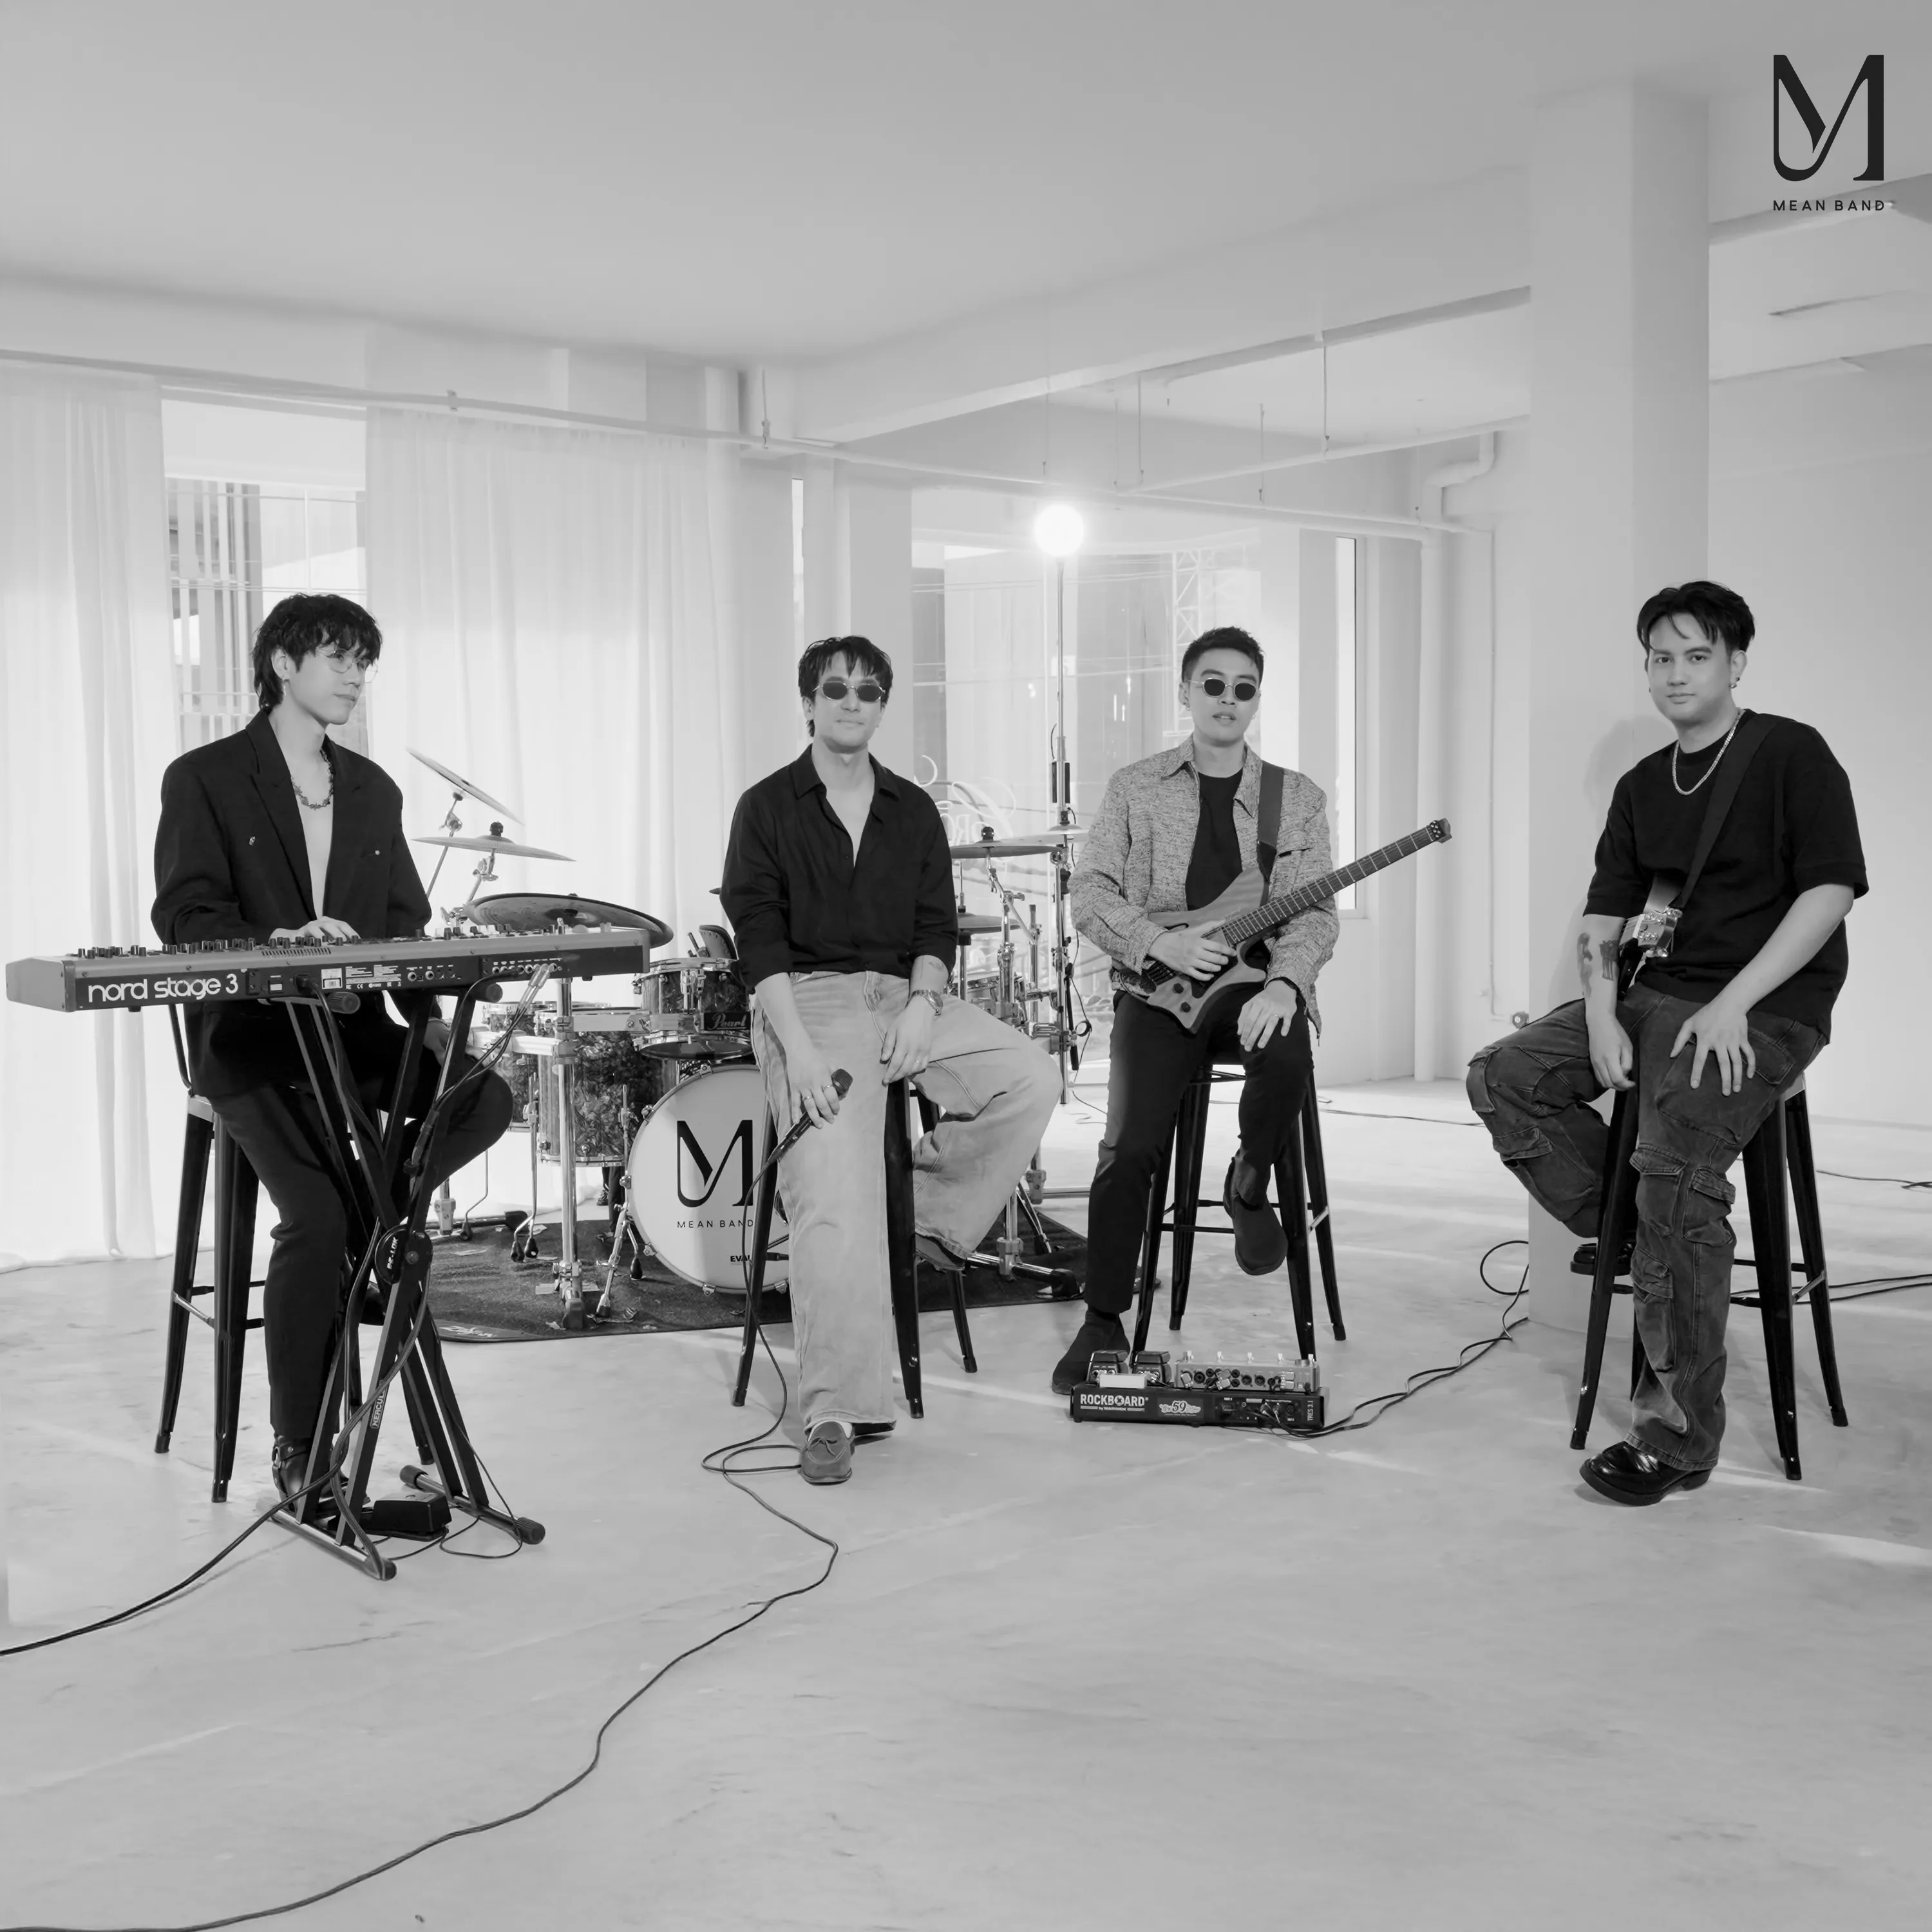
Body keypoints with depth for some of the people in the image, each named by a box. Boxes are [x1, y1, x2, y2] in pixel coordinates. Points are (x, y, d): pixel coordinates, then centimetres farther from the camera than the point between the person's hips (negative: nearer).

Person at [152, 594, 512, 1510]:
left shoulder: (373, 792, 17)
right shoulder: (202, 779, 1)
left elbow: (406, 924, 14)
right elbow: (184, 917, -10)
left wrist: (430, 1015, -6)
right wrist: (277, 941, -30)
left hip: (354, 1029, 5)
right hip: (251, 1038, -5)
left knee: (485, 1096, -24)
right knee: (317, 1213, -25)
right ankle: (299, 1451, -10)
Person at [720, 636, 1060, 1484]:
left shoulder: (913, 810, 16)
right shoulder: (767, 808, 3)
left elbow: (936, 928, 11)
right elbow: (759, 938, -7)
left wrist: (923, 1001, -10)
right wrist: (798, 1047, -20)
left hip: (904, 996, 5)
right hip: (807, 999, -5)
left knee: (1032, 1077, -21)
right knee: (835, 1193, -24)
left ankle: (931, 1211, -1)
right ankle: (834, 1413, -25)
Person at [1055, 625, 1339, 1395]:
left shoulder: (1298, 798, 11)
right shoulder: (1135, 788, 10)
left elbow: (1315, 912, 1)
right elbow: (1090, 893, 3)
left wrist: (1284, 986, -19)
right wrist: (1159, 940, -15)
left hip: (1259, 985, 1)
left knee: (1286, 1059, -34)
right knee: (1130, 1147, -19)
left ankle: (1250, 1185, -2)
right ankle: (1103, 1321, -5)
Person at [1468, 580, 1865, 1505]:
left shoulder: (1792, 754, -3)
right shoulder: (1640, 787, 16)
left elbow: (1830, 889, -12)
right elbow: (1602, 916, 13)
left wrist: (1734, 1004, -21)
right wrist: (1601, 1017, -7)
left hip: (1766, 1010, -7)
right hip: (1655, 995, 7)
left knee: (1675, 1167, -28)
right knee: (1504, 1075, -8)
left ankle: (1678, 1434, -21)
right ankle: (1623, 1226, 5)